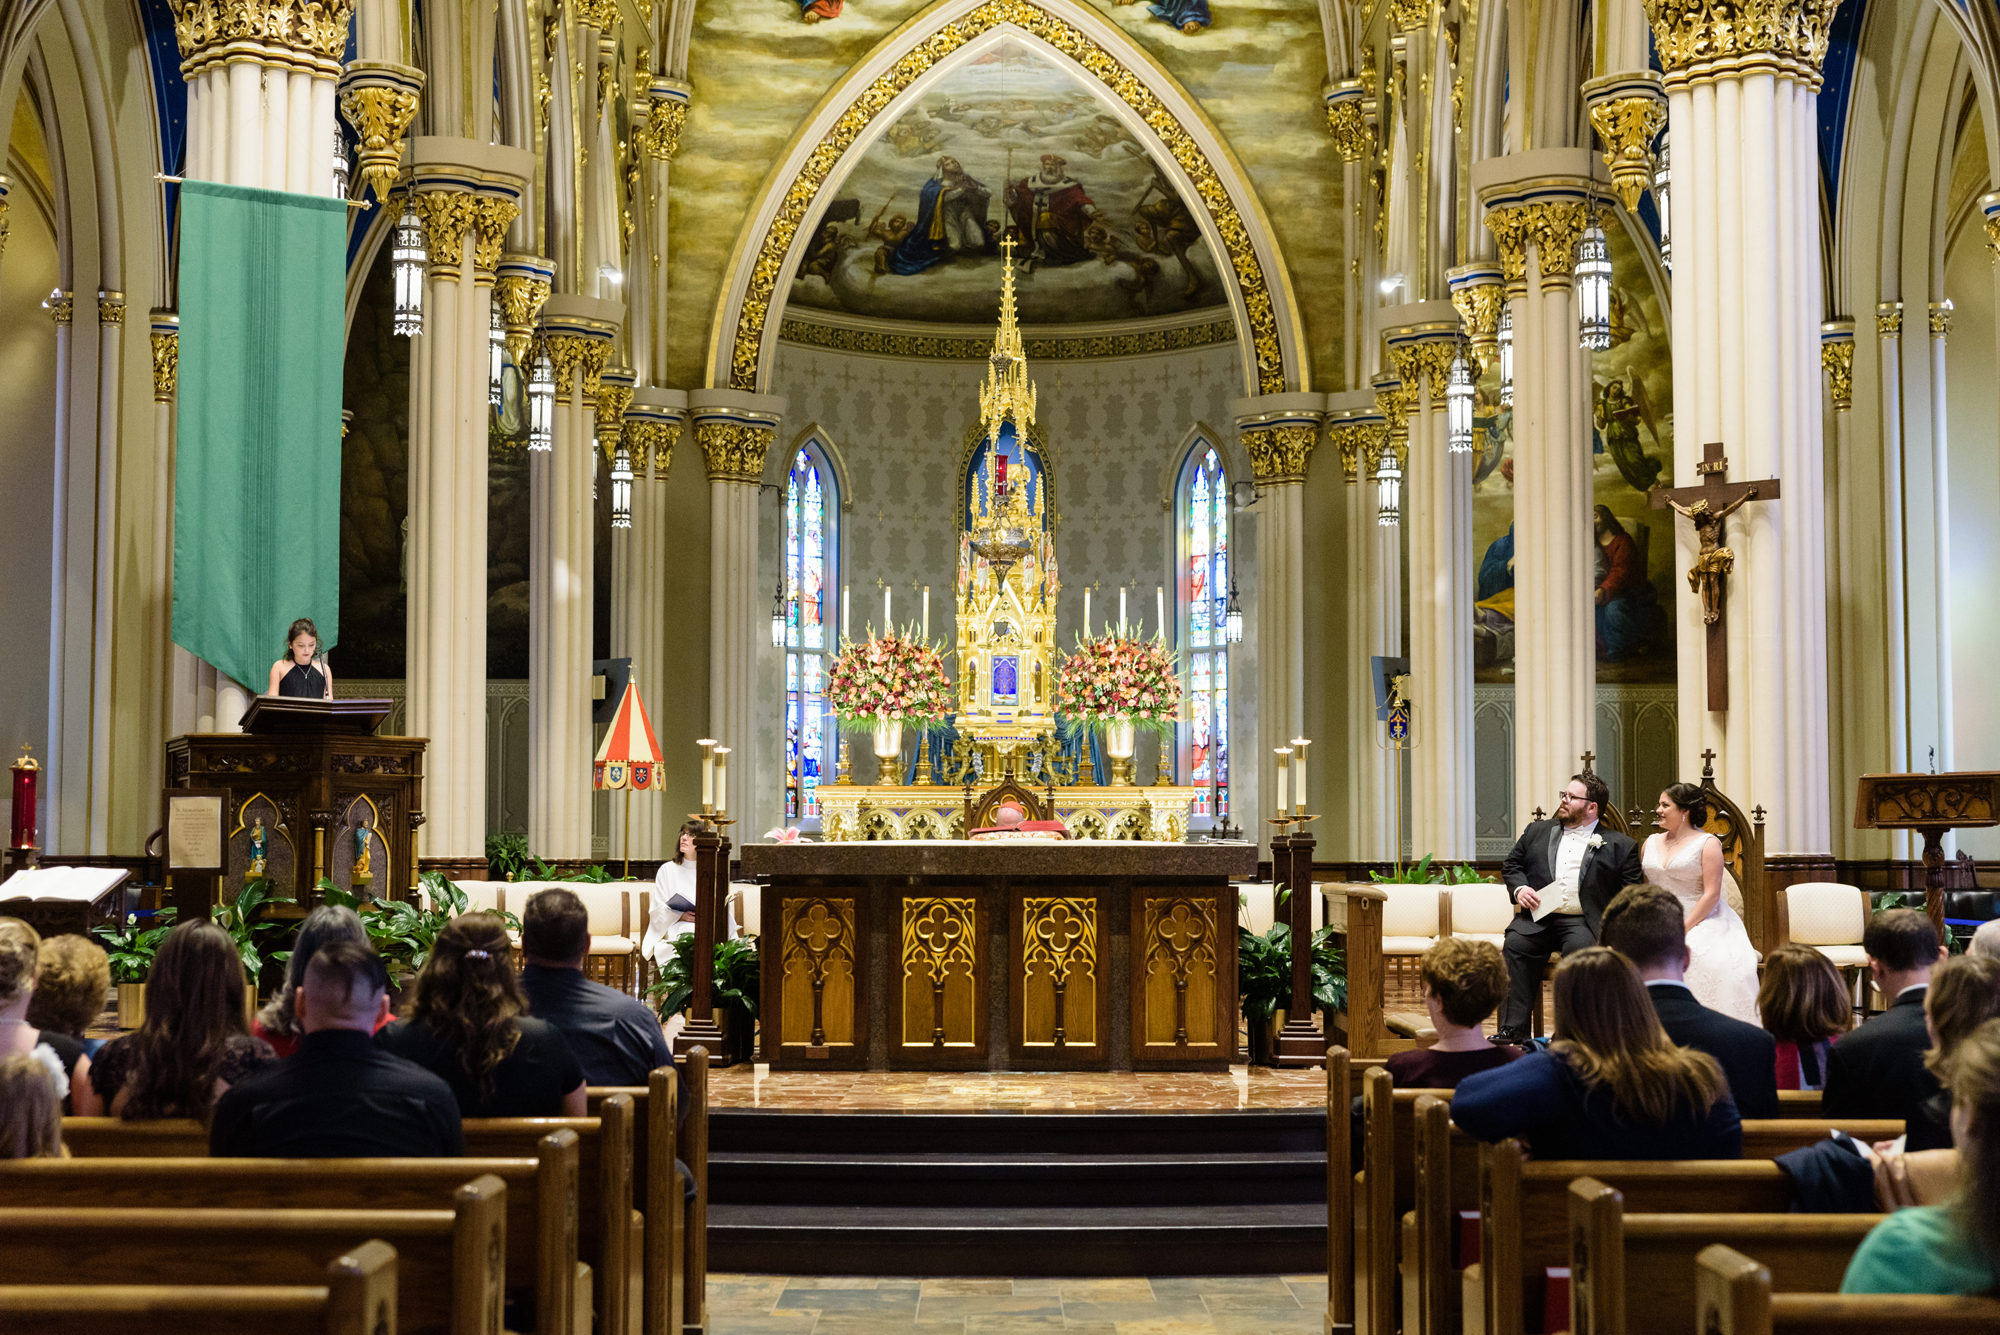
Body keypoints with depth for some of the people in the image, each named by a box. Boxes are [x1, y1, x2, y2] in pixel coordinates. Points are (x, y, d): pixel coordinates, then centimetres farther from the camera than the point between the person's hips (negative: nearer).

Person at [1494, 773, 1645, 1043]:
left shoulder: (1619, 846, 12)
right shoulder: (1537, 831, 23)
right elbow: (1510, 865, 25)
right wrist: (1519, 888, 3)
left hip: (1581, 921, -2)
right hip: (1538, 917, 2)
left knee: (1582, 949, -35)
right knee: (1515, 945, -28)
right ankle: (1513, 1029, -30)